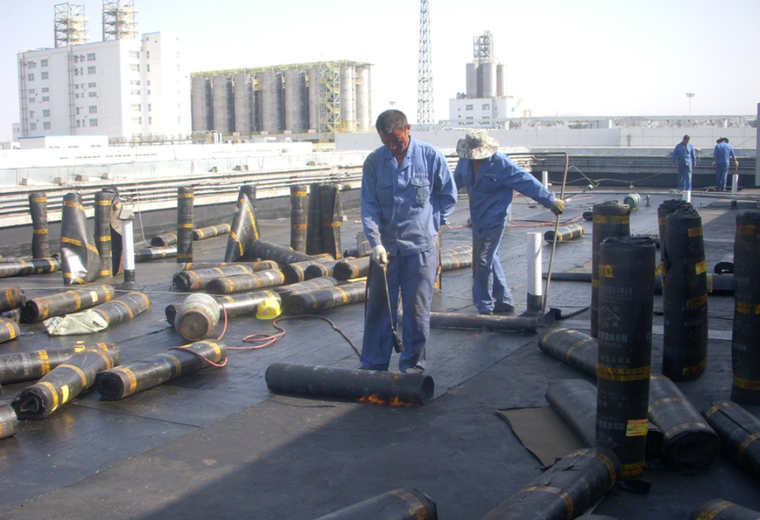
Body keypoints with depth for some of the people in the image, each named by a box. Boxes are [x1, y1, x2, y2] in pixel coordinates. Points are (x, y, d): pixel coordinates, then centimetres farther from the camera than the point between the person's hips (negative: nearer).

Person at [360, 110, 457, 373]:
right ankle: (372, 365, 15)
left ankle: (413, 364, 17)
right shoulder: (373, 161, 1)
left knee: (417, 308, 4)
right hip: (385, 246, 2)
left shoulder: (430, 156, -3)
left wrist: (431, 224, 3)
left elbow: (449, 195, 8)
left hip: (420, 246, -2)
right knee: (378, 306, 5)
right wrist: (375, 242, -12)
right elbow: (369, 205, -1)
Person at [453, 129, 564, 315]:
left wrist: (551, 201, -10)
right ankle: (504, 301, 27)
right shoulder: (465, 161, 0)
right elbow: (456, 181, 20)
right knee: (490, 259, 15)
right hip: (477, 218, 8)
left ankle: (485, 308, 3)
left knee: (483, 262, -7)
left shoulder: (500, 164, -18)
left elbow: (527, 182, -14)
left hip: (493, 218, -8)